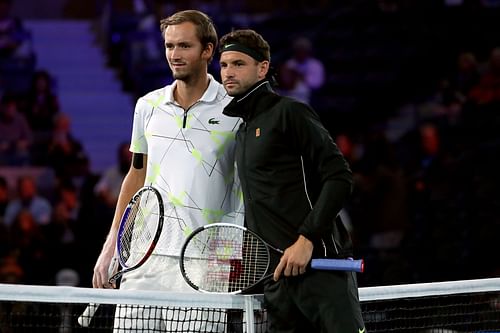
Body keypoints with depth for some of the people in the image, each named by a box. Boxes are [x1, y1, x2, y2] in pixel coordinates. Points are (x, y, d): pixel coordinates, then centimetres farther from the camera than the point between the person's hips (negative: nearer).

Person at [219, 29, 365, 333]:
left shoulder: (289, 112, -2)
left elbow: (339, 178, -10)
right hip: (276, 277, 8)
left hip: (320, 264, -8)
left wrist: (306, 239, -17)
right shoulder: (243, 130, 22)